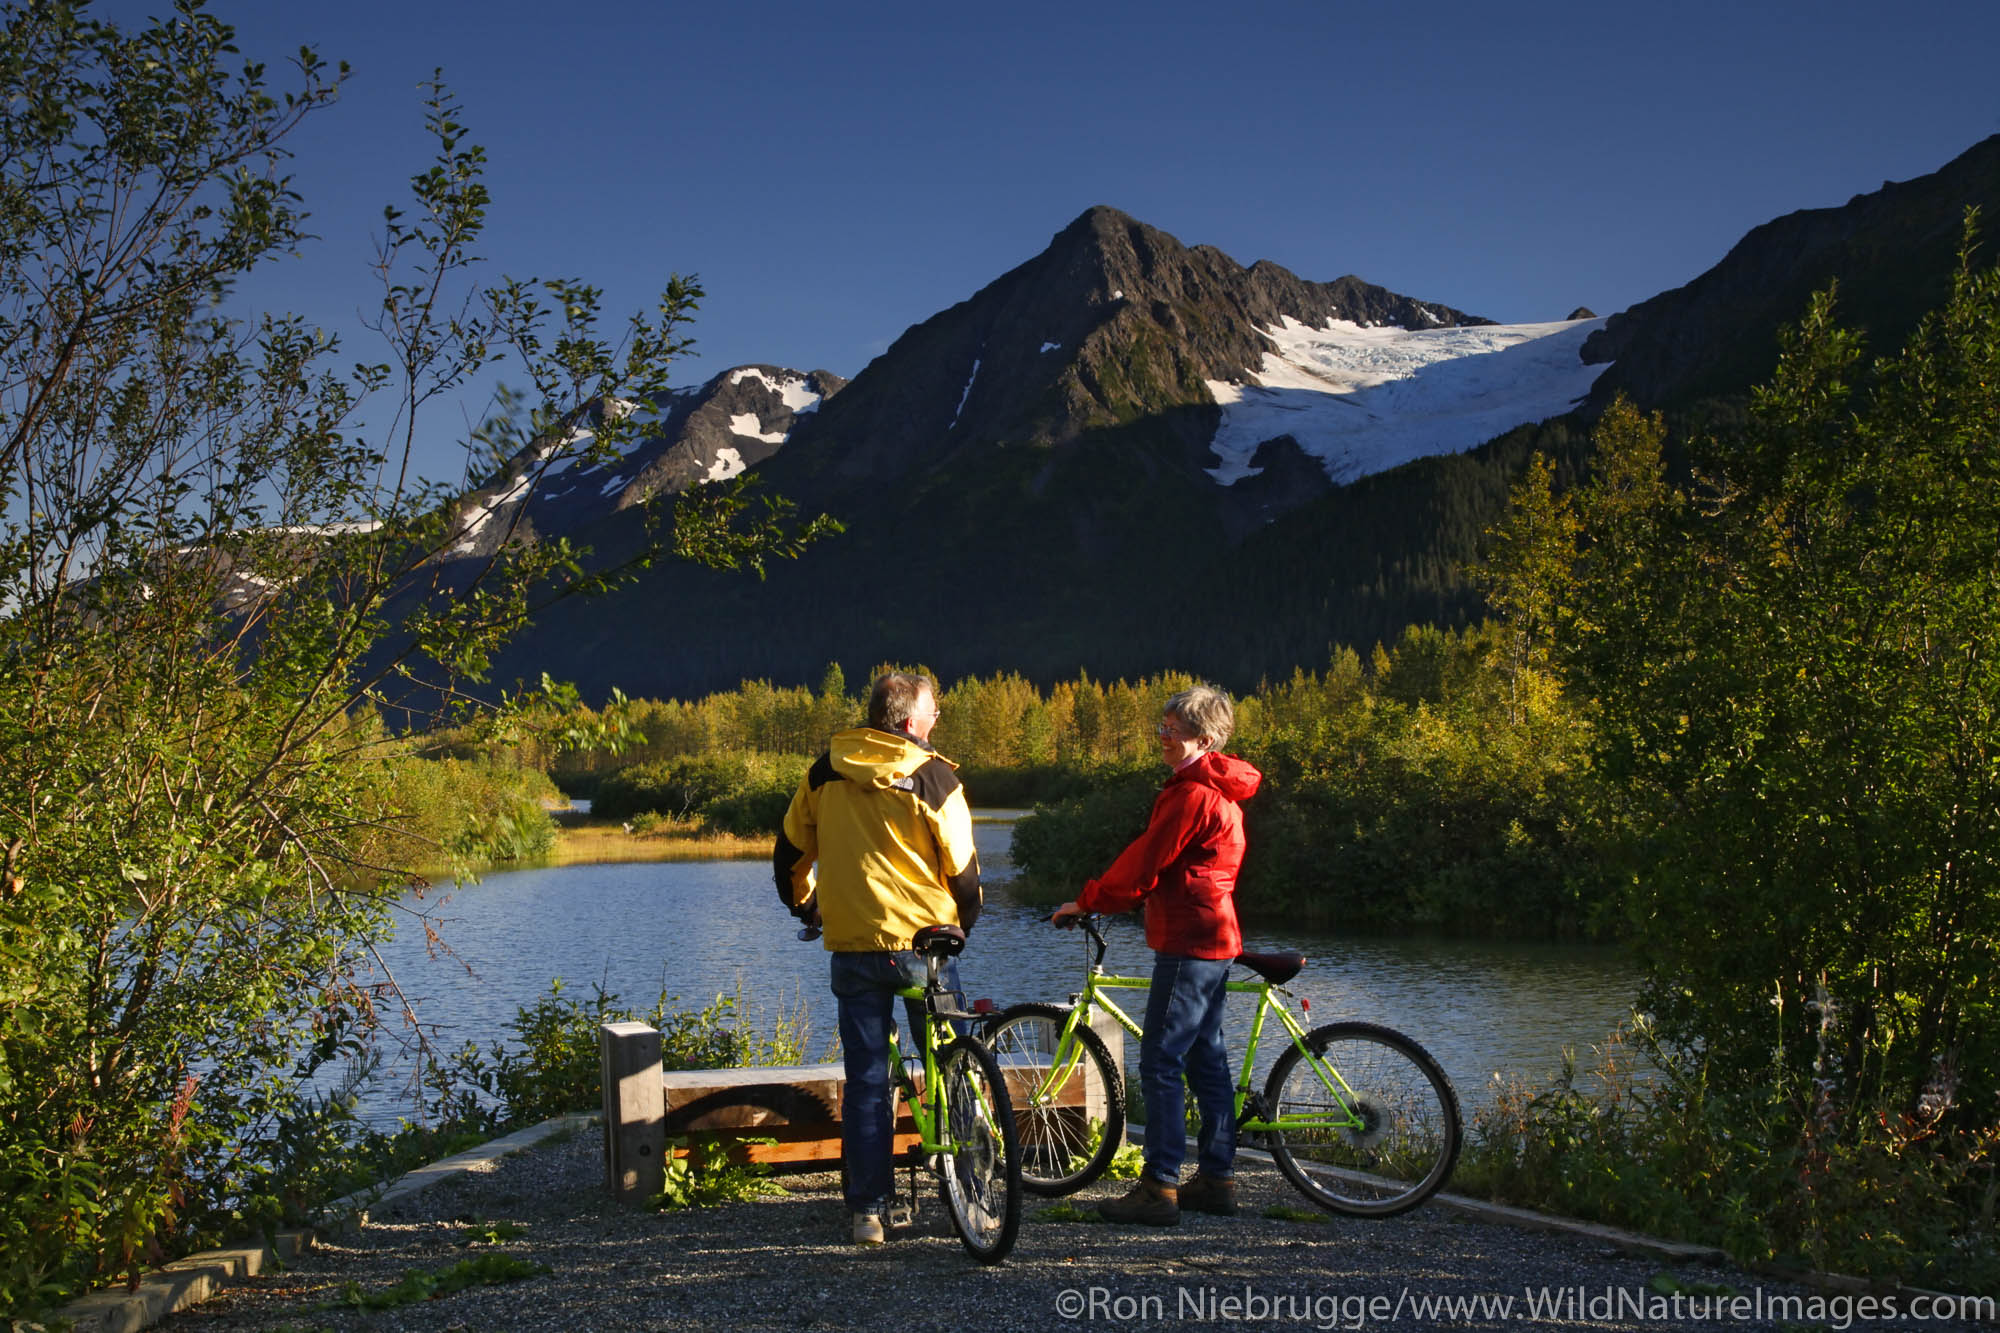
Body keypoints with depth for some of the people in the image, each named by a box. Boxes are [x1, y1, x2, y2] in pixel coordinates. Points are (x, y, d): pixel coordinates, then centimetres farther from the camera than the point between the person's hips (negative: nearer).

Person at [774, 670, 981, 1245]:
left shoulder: (824, 773, 4)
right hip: (924, 942, -2)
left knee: (865, 1081, 8)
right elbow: (962, 868, -4)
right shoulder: (932, 778, -7)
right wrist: (966, 919, 15)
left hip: (852, 946, 3)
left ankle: (867, 1211, 8)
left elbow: (789, 855, 12)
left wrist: (807, 908, 29)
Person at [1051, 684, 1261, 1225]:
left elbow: (1144, 863, -15)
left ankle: (1158, 1188, -7)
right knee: (1205, 1059, 14)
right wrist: (1105, 899, 21)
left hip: (1189, 945, -11)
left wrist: (1086, 901, -4)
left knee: (1159, 1064, -8)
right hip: (1215, 940, 11)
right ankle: (1217, 1178, 20)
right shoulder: (1219, 789, 16)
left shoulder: (1192, 795, -17)